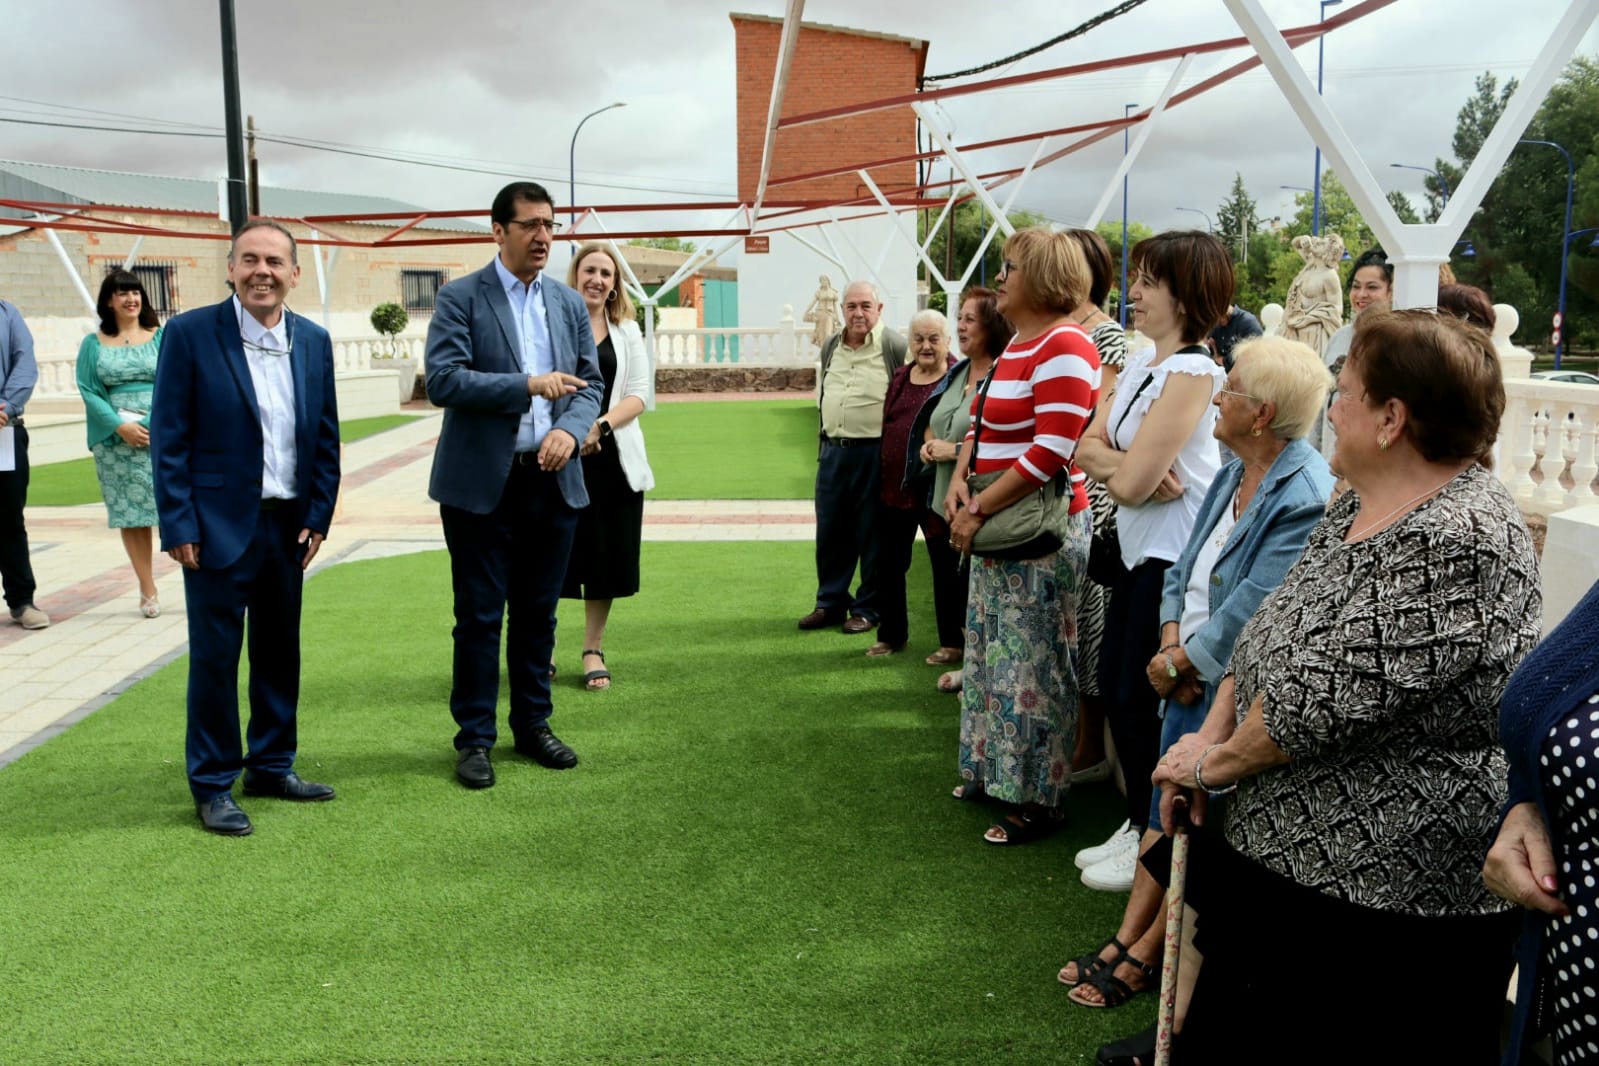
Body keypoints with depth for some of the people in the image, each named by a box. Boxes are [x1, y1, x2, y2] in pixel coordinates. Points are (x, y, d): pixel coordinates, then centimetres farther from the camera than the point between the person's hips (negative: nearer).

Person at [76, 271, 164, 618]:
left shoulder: (161, 338, 6)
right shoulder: (93, 344, 9)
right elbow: (88, 391, 2)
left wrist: (150, 422, -14)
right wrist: (120, 426, -12)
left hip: (161, 436, -1)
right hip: (115, 442, 2)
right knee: (131, 516, 3)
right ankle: (148, 592, 11)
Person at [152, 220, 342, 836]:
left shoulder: (313, 341, 5)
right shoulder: (190, 334, -7)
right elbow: (168, 438, -7)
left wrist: (318, 516, 4)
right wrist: (179, 525, -11)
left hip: (289, 525, 4)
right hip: (218, 525, -4)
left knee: (280, 650, 13)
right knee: (215, 656, 3)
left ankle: (272, 766, 28)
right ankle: (212, 785, 16)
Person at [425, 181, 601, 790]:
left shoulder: (570, 304, 10)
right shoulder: (461, 298, -5)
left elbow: (590, 383, 11)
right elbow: (442, 380, -15)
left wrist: (569, 429, -10)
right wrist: (527, 385, -20)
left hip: (552, 481, 4)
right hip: (482, 482, -4)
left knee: (538, 613, 13)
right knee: (479, 616, 3)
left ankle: (533, 725, 26)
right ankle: (475, 738, 15)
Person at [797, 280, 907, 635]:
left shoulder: (894, 347, -9)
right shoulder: (830, 347, 11)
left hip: (875, 453, -6)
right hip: (833, 450, 6)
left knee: (871, 535, 4)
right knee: (830, 532, 11)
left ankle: (868, 609, 15)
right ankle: (830, 603, 23)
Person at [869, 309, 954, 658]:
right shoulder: (900, 377, 13)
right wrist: (883, 477, 15)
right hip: (894, 487, 7)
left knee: (946, 566, 6)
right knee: (888, 564, 13)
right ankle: (892, 635, 28)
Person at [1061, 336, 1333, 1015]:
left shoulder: (1305, 499, -23)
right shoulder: (1233, 476, 7)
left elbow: (1249, 610, -24)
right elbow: (1185, 570, 9)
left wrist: (1177, 663, -14)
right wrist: (1170, 644, -6)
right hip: (1190, 677, 8)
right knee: (1166, 812, 14)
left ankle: (1144, 959, 20)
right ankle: (1126, 941, 24)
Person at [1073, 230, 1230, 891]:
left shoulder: (1192, 372, -19)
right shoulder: (1142, 362, 9)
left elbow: (1132, 482, -23)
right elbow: (1088, 445, 5)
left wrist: (1119, 464, -2)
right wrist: (1124, 463, -15)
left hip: (1174, 556, -9)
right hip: (1135, 548, 9)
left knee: (1142, 698, 1)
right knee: (1114, 687, 15)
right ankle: (1139, 827, 30)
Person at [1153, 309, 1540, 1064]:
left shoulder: (1463, 540, -23)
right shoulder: (1358, 506, 7)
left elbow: (1332, 695, -26)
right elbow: (1266, 634, 12)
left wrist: (1218, 761, -11)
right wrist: (1212, 737, -2)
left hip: (1385, 894, -8)